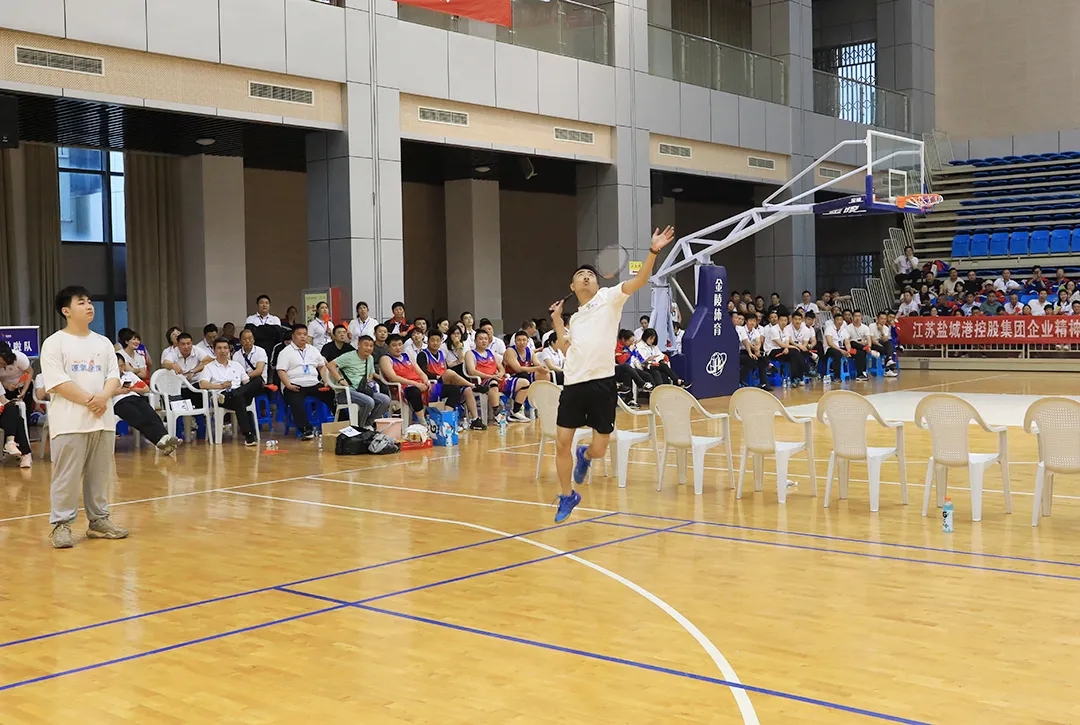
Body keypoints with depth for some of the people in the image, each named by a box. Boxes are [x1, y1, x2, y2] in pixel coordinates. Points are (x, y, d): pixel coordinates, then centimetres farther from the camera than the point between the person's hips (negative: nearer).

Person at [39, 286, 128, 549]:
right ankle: (61, 524, 4)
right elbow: (57, 382, -12)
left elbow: (114, 376, 9)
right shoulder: (54, 343, -4)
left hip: (103, 419, 5)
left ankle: (98, 520, 20)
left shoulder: (103, 342, 13)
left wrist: (103, 397, -12)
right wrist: (89, 401, -16)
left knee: (100, 474, 10)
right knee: (67, 476, -3)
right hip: (70, 421, -5)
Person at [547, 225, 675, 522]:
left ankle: (585, 455, 38)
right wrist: (557, 320, 14)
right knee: (562, 443, 3)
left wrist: (653, 252, -22)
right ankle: (568, 496, 23)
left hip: (602, 383, -4)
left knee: (599, 449, 0)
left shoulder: (609, 298, 4)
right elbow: (565, 348, 17)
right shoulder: (575, 318, 20)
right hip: (574, 385, 4)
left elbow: (639, 280, -10)